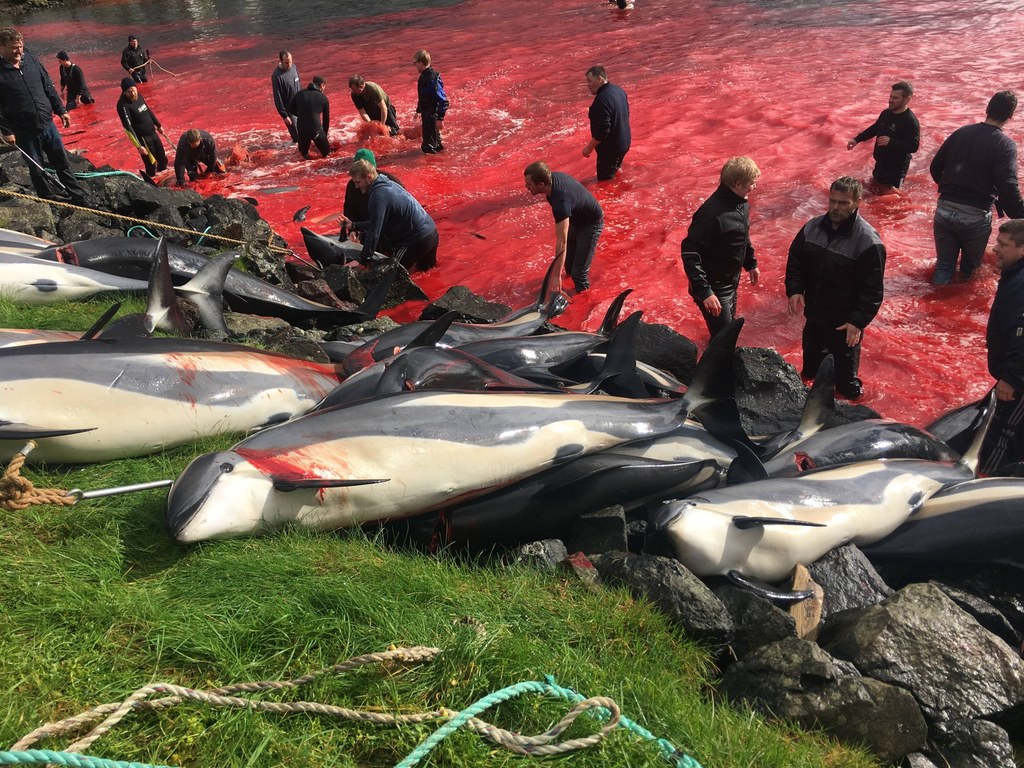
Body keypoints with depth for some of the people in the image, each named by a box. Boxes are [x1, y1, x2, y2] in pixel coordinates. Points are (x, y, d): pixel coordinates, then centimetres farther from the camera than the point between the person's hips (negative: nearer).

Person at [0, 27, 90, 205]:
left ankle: (81, 199, 22)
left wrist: (61, 110, 9)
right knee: (37, 170, 9)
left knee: (63, 164, 12)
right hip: (24, 133, -4)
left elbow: (48, 87, 11)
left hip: (48, 124, 4)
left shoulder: (31, 60, 2)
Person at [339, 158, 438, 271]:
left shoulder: (378, 195, -20)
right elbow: (379, 222, 19)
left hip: (418, 240, -10)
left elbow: (374, 232, -21)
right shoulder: (388, 183, 10)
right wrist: (353, 225, 14)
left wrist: (362, 261, -17)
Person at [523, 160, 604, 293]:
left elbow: (562, 242, -46)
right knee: (569, 262, 24)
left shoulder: (560, 202, -44)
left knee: (579, 271, -6)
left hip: (591, 224, -9)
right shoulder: (552, 176, -20)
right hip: (576, 218, 9)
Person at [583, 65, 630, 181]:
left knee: (605, 179, 4)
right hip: (624, 142, 10)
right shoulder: (618, 90, 3)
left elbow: (602, 131, -30)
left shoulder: (602, 100, -29)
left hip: (610, 148, -10)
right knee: (614, 174, 27)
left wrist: (589, 147, -18)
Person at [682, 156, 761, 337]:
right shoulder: (712, 214, -31)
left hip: (732, 281, 9)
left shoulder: (741, 203, -3)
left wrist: (751, 263, 24)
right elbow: (689, 252, -31)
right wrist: (704, 291, -33)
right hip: (714, 288, -9)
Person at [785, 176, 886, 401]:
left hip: (845, 323, -5)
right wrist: (794, 289, -6)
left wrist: (858, 321, -22)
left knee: (845, 374, 11)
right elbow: (795, 262, 8)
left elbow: (872, 290, -18)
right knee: (811, 362, 27)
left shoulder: (868, 241, -21)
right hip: (814, 315, 5)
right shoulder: (812, 228, -5)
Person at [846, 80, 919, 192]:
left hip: (897, 167, -8)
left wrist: (890, 142, -35)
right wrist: (857, 139, 10)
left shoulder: (911, 121, -23)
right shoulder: (886, 113, 1)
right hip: (881, 162, 8)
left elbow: (914, 146, -29)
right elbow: (874, 129, 18)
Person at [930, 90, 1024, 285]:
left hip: (944, 209, 4)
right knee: (970, 266, 20)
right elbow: (1008, 190, -21)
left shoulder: (961, 133, 4)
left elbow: (935, 168, 13)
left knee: (944, 264, 15)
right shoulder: (1005, 145, -11)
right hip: (976, 216, -3)